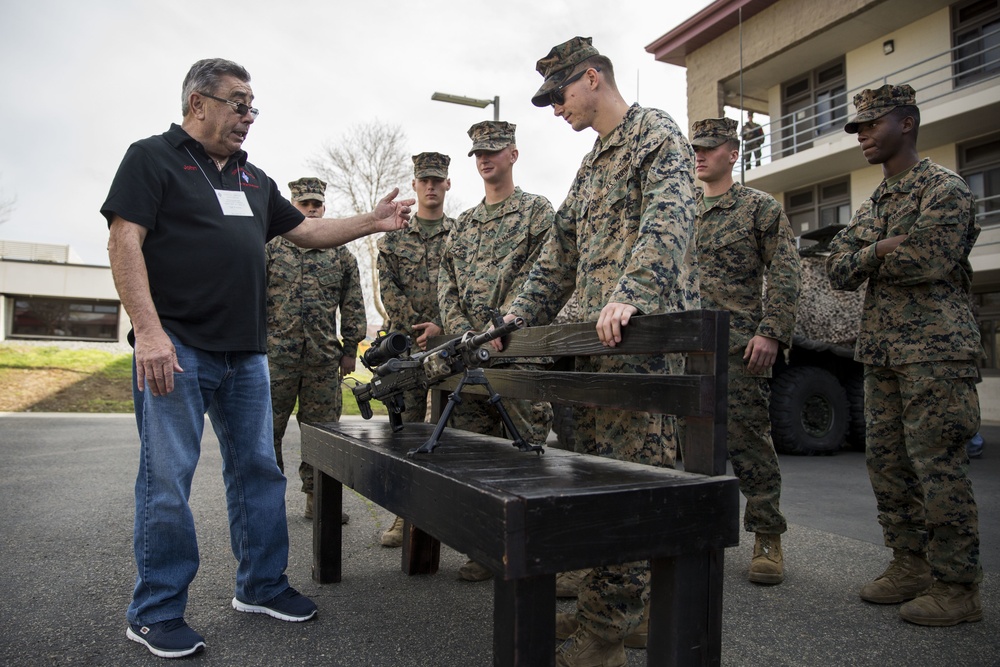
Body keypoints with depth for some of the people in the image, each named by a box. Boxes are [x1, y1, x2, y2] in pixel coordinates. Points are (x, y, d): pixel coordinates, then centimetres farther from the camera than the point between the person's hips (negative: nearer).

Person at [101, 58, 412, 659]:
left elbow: (306, 230, 23)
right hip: (176, 347, -6)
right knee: (167, 479, -1)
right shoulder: (153, 157, 1)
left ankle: (262, 585, 25)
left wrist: (372, 222, 12)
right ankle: (157, 612, 14)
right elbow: (125, 242, -9)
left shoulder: (254, 179, 20)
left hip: (246, 352, 7)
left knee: (258, 469, 10)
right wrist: (149, 330, -19)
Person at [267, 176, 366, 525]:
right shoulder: (270, 248, 7)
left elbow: (353, 306, 10)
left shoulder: (341, 255, 11)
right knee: (267, 429, 4)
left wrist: (350, 349, 5)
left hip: (324, 359, 1)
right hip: (275, 355, -1)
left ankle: (317, 497, 17)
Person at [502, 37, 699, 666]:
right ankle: (608, 606, 20)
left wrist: (631, 293, -35)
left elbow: (668, 217, -19)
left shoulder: (658, 134, 0)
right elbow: (560, 254, 26)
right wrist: (517, 320, 19)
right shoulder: (592, 164, 27)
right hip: (597, 339, 9)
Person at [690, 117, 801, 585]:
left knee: (748, 442, -4)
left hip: (739, 347, -5)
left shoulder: (760, 207, 4)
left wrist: (771, 332, -14)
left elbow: (785, 275, -3)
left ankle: (767, 540, 8)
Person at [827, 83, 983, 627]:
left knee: (938, 465, -6)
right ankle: (911, 565, 21)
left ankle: (955, 586, 5)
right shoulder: (870, 205, 20)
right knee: (886, 461, 9)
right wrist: (879, 250, -8)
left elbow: (928, 259, -19)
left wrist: (868, 260, -3)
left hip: (934, 348, -8)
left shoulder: (945, 188, -3)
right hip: (880, 351, 8)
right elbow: (836, 270, 10)